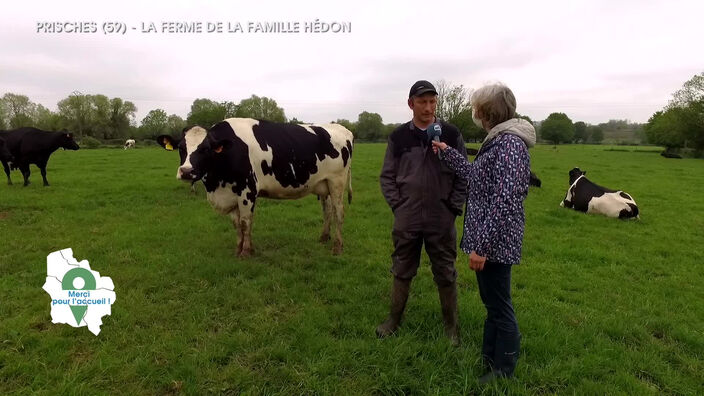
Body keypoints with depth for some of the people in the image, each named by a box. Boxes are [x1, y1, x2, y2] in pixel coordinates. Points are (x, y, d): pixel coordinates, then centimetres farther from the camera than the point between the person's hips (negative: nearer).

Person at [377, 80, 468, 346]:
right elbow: (387, 176, 6)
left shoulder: (451, 134, 0)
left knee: (446, 274, 11)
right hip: (406, 220, 1)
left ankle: (451, 326, 28)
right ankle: (394, 319, 32)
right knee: (402, 271, 14)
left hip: (442, 221, -1)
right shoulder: (399, 137, 2)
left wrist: (454, 207, -4)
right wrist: (397, 205, -2)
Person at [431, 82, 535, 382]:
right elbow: (477, 176, 23)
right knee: (492, 303, 21)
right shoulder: (499, 140, 11)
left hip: (495, 242, -10)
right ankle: (488, 358, 38)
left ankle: (503, 372, 26)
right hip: (489, 239, 10)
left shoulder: (509, 143, -20)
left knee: (500, 308, 7)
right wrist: (447, 153, 26)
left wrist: (482, 246, -23)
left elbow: (503, 200, -25)